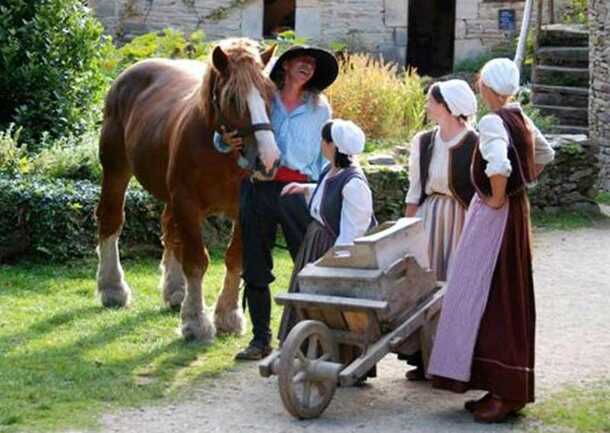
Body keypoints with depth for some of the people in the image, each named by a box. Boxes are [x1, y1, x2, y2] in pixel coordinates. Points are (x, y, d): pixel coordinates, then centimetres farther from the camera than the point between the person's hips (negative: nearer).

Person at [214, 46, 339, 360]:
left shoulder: (320, 108, 11)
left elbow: (326, 154, 12)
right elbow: (223, 136, 13)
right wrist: (225, 141, -11)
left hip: (298, 189, -1)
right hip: (257, 187, 1)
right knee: (255, 267, 6)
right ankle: (261, 339, 15)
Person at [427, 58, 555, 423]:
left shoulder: (492, 123, -19)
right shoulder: (520, 117, 8)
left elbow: (499, 166, -35)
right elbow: (545, 154, 23)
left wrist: (498, 199, -19)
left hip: (497, 216, -9)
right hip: (516, 211, 9)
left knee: (491, 298, -4)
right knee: (508, 299, 13)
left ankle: (506, 394, -2)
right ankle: (505, 388, 20)